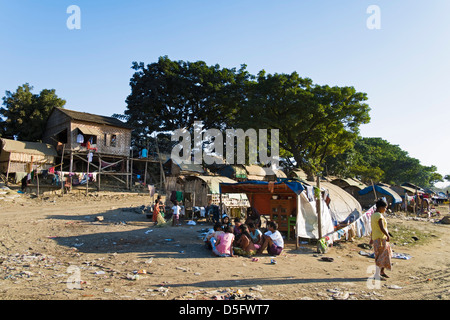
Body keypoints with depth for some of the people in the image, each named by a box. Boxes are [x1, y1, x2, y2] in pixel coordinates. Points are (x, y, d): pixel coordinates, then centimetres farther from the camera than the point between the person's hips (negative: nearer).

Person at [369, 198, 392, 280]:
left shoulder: (373, 215, 12)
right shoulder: (379, 216, -18)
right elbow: (382, 228, -25)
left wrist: (371, 238, 22)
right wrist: (388, 235, -14)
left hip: (375, 238, 10)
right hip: (380, 238, -10)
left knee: (386, 254, 20)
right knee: (380, 256, -2)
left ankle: (381, 271, 30)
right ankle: (377, 275, 5)